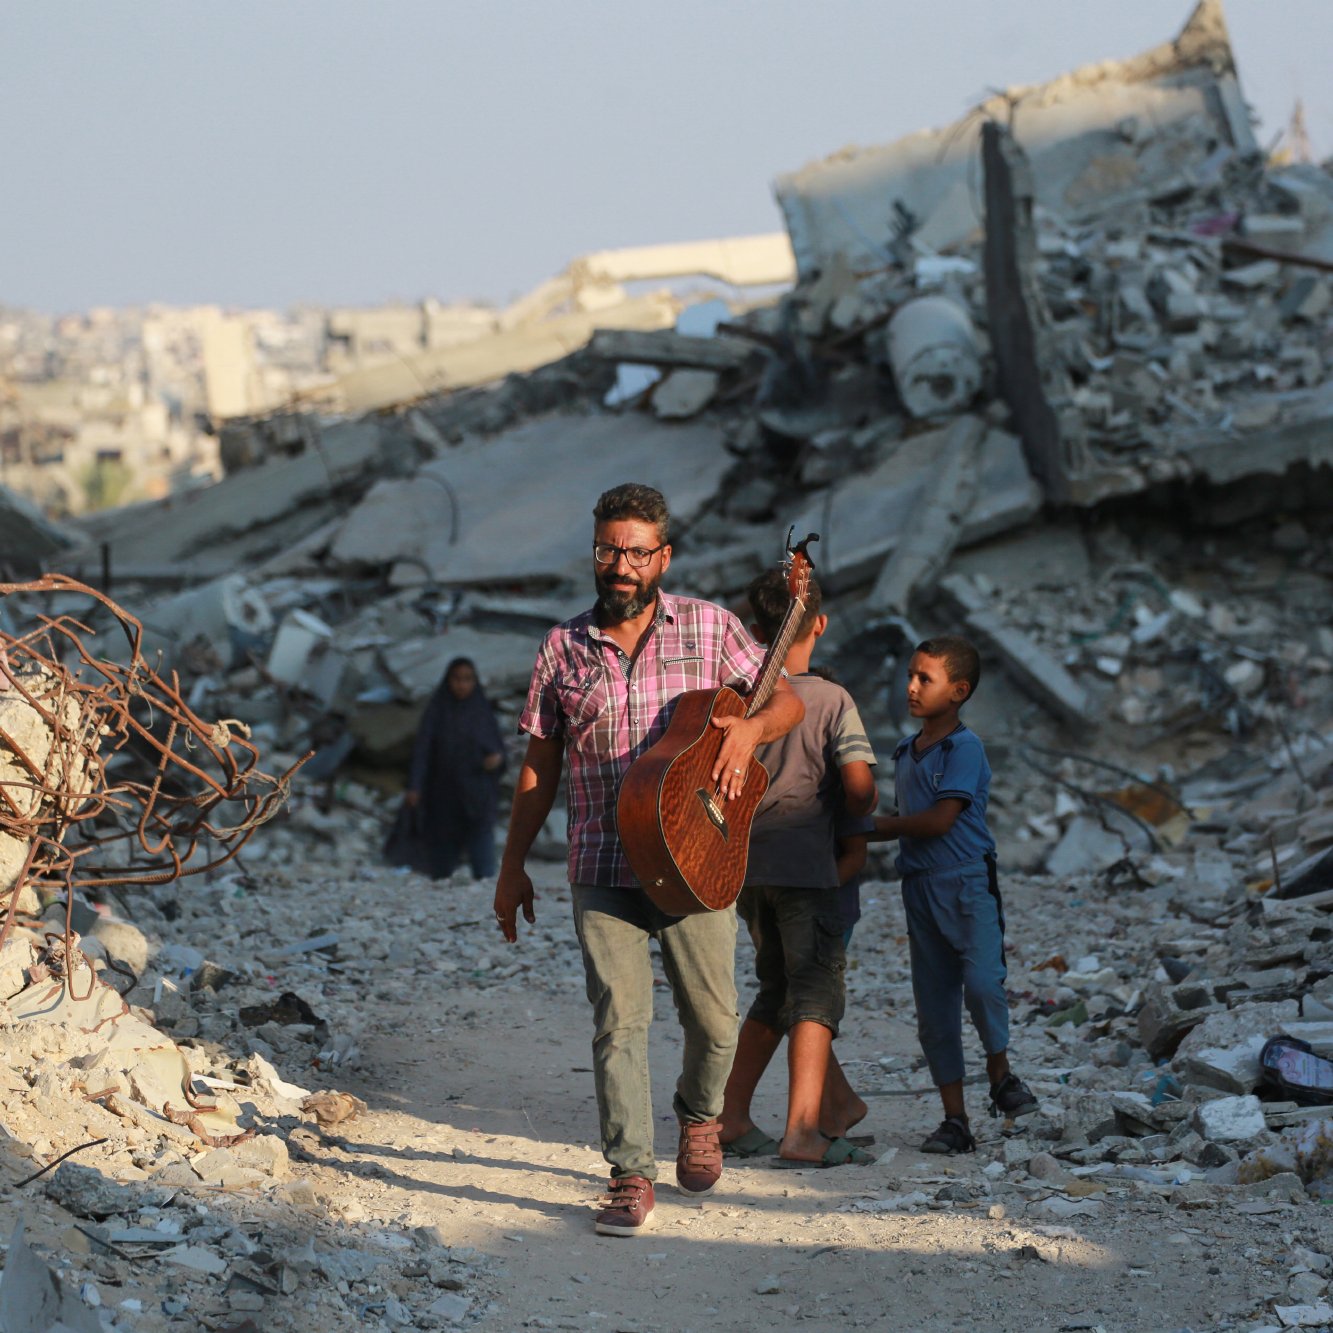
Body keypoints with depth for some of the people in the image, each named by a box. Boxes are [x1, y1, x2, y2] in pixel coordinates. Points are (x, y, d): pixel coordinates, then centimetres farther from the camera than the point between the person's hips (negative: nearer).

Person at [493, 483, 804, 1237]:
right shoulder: (565, 648, 7)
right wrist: (513, 868, 13)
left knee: (713, 1019, 7)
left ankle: (700, 1116, 36)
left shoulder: (708, 627, 3)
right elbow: (540, 766, 13)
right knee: (620, 1021, -7)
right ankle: (632, 1178, -4)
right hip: (604, 870, 0)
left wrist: (750, 728, -16)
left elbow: (788, 701, 7)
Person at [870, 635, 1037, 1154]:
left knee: (982, 984, -22)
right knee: (933, 1008, 4)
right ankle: (955, 1121, 8)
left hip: (967, 883, -7)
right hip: (920, 890, 7)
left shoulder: (965, 748, -9)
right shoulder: (905, 754, 15)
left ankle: (1001, 1074, 4)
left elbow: (940, 820, -15)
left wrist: (874, 826, -6)